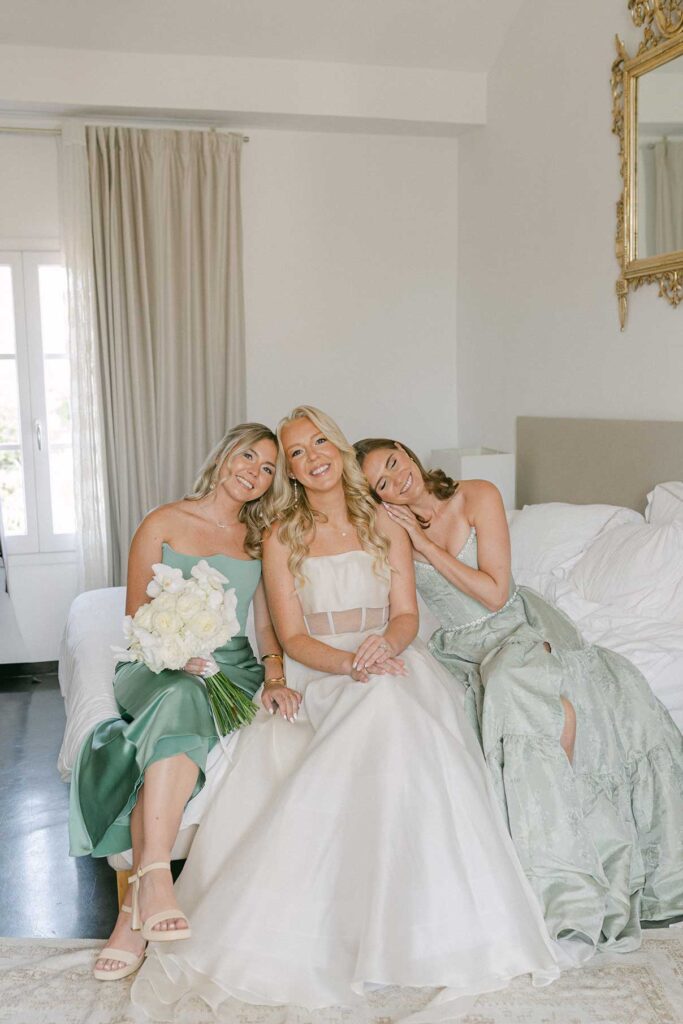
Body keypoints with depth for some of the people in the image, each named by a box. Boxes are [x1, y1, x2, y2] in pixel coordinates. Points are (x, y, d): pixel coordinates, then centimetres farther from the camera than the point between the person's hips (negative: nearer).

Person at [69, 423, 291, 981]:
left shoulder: (260, 540, 16)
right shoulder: (164, 523, 6)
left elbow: (267, 625, 13)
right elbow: (137, 618, 3)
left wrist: (276, 678, -5)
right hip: (157, 666, -1)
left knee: (170, 731, -32)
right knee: (180, 699, -38)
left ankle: (136, 909, -34)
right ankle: (155, 879, -44)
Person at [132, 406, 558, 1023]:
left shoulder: (386, 528, 13)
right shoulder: (282, 540, 8)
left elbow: (406, 615, 5)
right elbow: (293, 637, -1)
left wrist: (384, 644, -20)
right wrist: (350, 664, -20)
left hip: (390, 668, 1)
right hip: (319, 678, -1)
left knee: (388, 705, -35)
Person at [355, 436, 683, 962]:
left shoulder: (479, 497, -5)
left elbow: (495, 593, -11)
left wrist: (424, 543, -14)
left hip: (518, 627, 0)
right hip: (463, 649, 0)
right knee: (532, 704, -31)